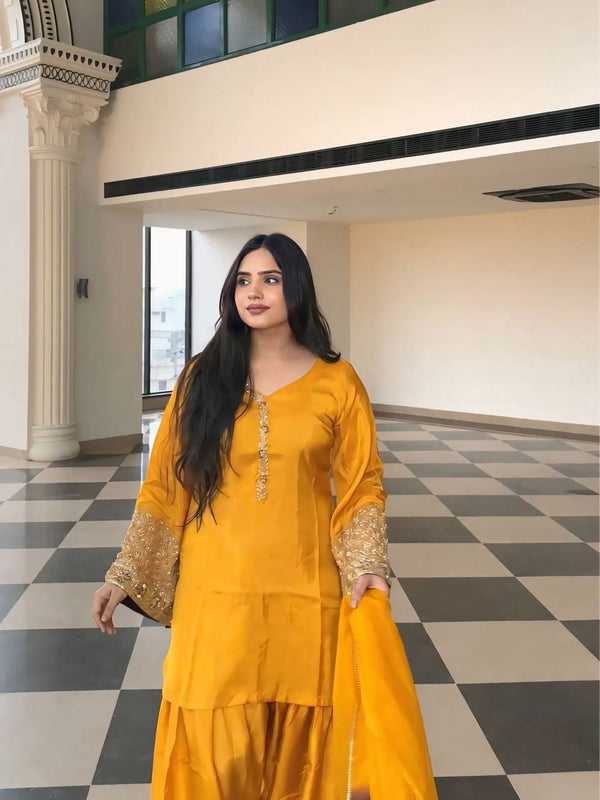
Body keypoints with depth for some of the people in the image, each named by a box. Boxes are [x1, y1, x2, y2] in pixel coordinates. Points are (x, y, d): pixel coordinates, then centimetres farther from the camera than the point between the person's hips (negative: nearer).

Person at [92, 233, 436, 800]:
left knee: (298, 728, 11)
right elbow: (164, 485, 3)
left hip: (305, 591, 0)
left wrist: (368, 566, -11)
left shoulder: (336, 382, -1)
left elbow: (361, 485, 2)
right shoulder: (202, 377, 1)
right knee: (217, 738, 4)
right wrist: (126, 575, -1)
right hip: (215, 589, 1)